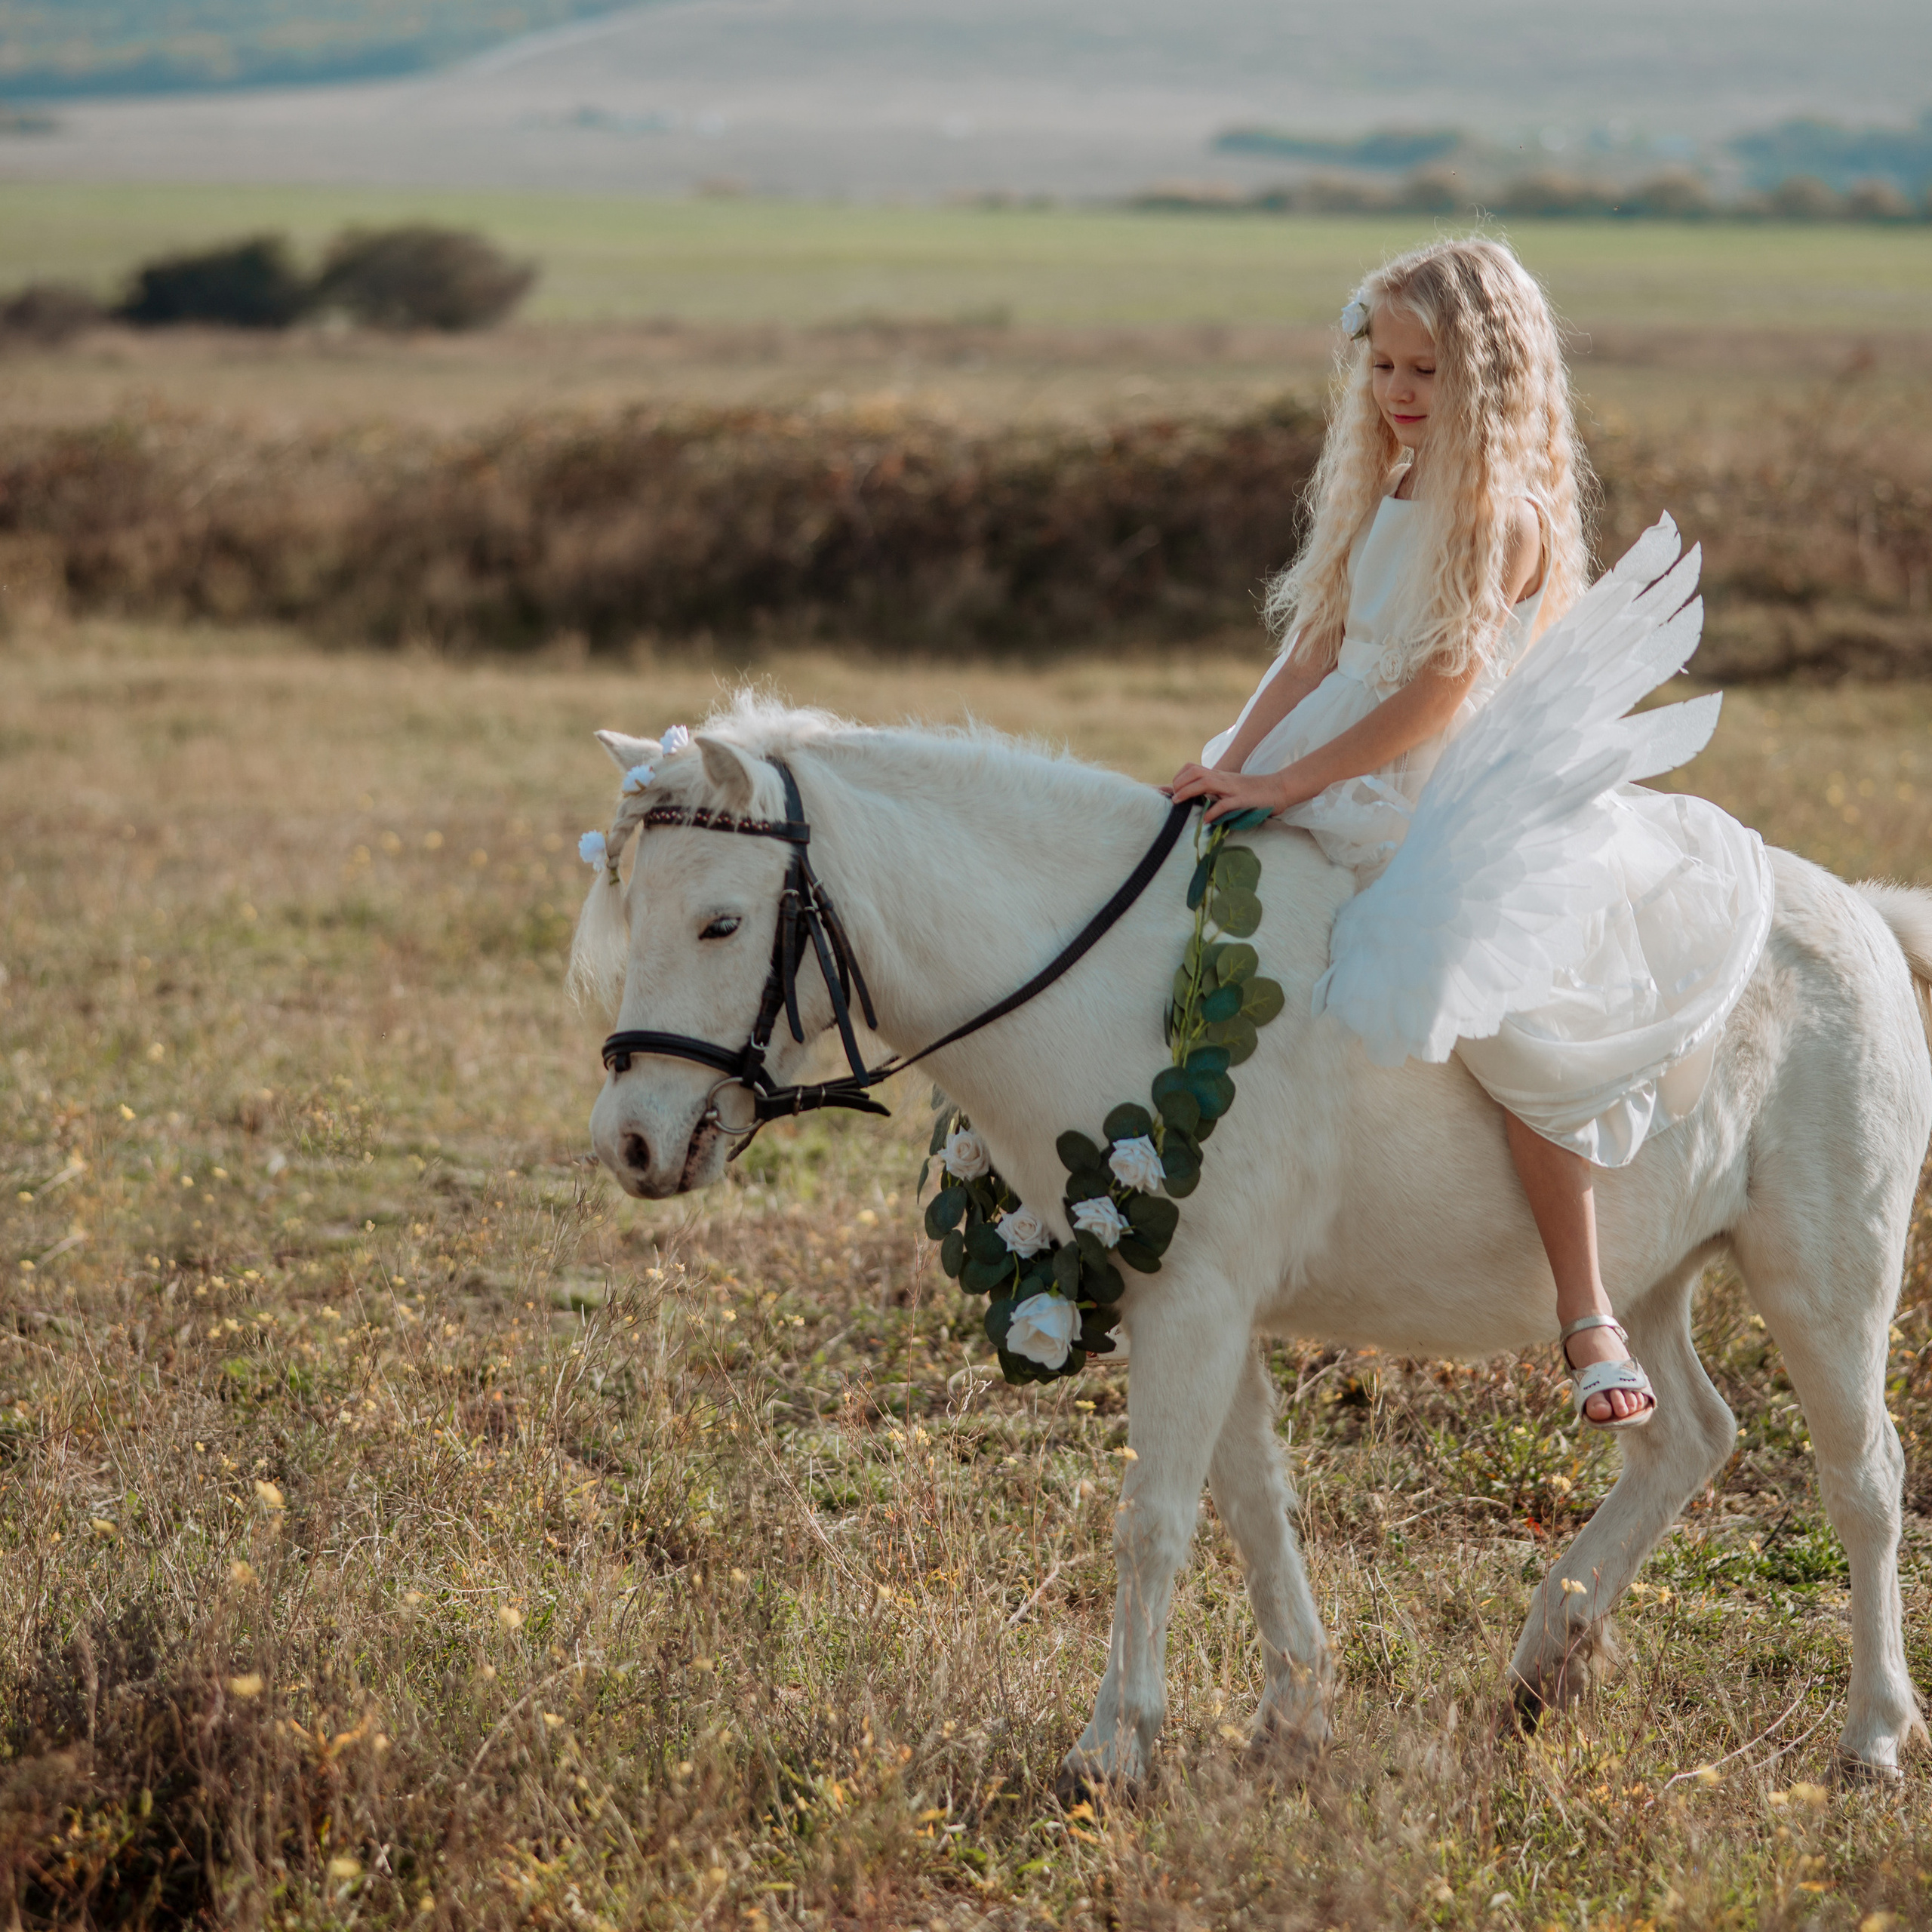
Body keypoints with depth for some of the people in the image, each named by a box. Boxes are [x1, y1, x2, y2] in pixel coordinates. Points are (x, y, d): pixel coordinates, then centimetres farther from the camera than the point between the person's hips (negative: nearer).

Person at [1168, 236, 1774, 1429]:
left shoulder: (1508, 514, -14)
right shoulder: (1377, 497, 11)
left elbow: (1440, 694, -19)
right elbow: (1320, 650, 13)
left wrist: (1292, 781, -21)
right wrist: (1237, 763, -1)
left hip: (1474, 809, -9)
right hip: (1353, 791, 9)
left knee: (1500, 1004, -26)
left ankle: (1589, 1322, -22)